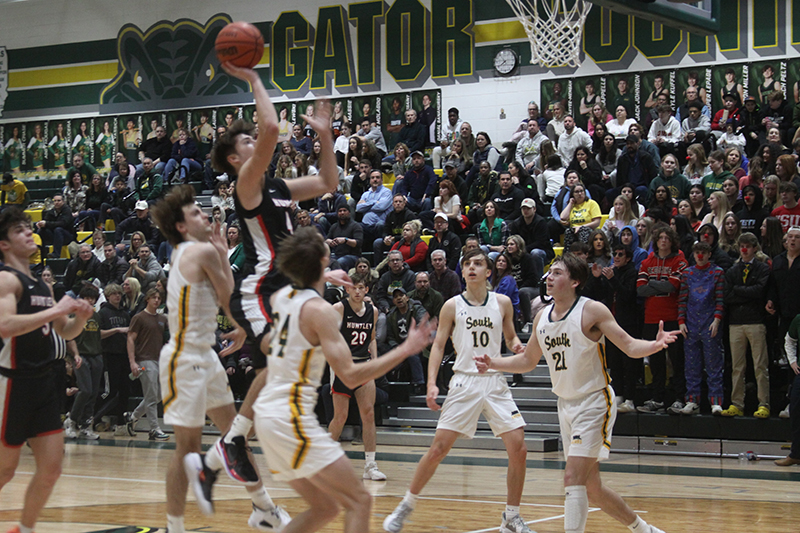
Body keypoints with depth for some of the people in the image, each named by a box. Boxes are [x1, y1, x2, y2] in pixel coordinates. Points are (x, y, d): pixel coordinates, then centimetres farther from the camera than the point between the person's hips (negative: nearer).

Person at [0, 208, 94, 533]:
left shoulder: (42, 285, 16)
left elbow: (65, 332, 25)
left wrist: (80, 317, 3)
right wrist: (56, 310, -25)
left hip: (45, 385, 8)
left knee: (51, 468, 3)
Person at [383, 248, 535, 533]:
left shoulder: (502, 303, 6)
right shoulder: (452, 305, 1)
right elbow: (438, 345, 1)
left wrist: (517, 346, -6)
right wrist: (431, 383, -10)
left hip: (495, 382, 2)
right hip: (464, 382, -2)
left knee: (518, 449, -6)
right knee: (438, 448, -6)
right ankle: (406, 507, 11)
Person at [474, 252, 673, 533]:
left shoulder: (591, 311, -13)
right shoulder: (542, 317, 6)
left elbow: (630, 346, -15)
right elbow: (528, 360, 19)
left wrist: (655, 345, -34)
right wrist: (493, 363, 7)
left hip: (594, 403, -7)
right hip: (566, 405, 7)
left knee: (573, 477, -17)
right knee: (591, 487, 12)